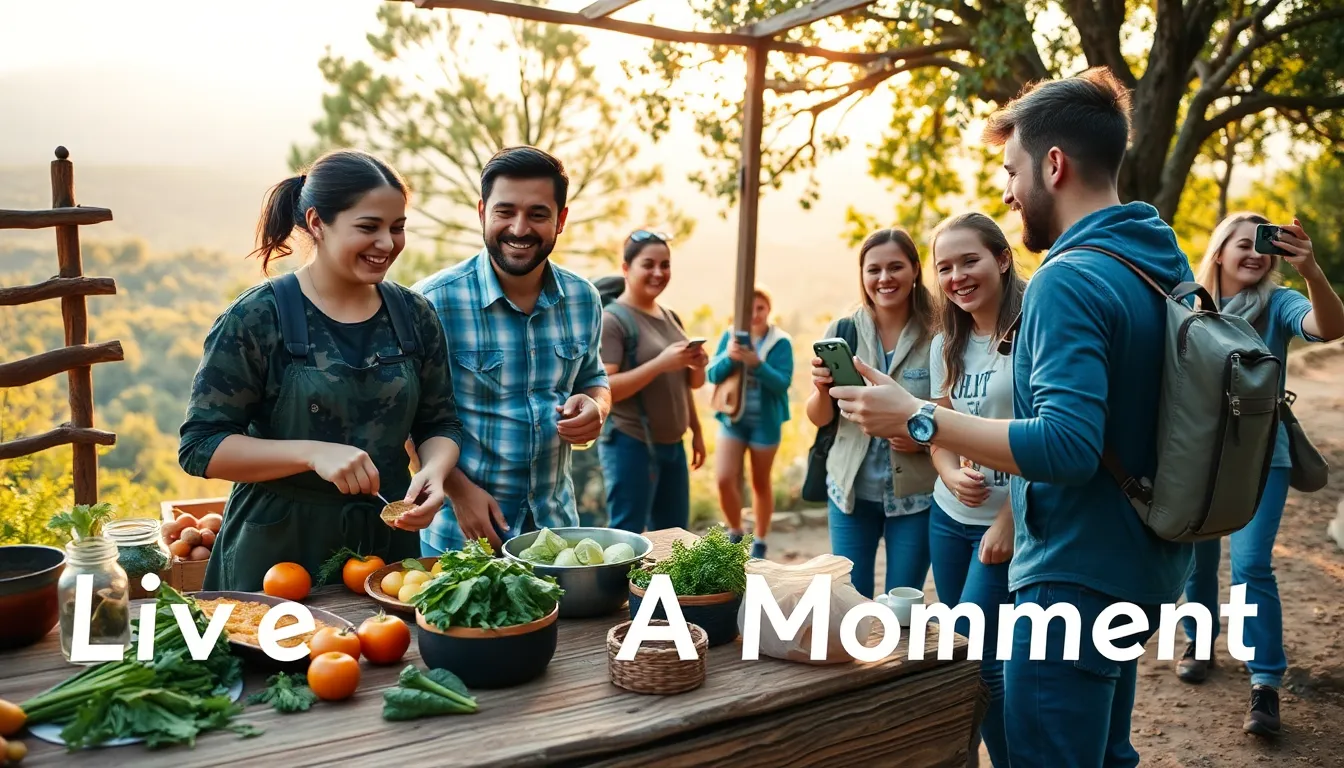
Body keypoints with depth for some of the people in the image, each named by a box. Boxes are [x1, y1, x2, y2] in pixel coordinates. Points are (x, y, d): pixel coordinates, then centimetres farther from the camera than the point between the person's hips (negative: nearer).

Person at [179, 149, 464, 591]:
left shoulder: (414, 316, 1)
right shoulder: (255, 320, -11)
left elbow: (440, 424, 9)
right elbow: (199, 447, -12)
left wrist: (434, 471, -13)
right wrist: (312, 452, -25)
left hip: (389, 544, 4)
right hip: (277, 552, -3)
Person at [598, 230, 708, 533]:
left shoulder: (671, 318, 13)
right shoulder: (613, 320, -11)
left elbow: (689, 383, 21)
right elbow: (603, 389, -21)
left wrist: (698, 365, 0)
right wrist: (660, 363, -26)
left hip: (673, 445, 8)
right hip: (631, 445, -8)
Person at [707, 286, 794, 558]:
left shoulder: (780, 342, -8)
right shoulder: (729, 336, -1)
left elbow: (783, 383, -15)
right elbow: (713, 375, -6)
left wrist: (758, 363, -31)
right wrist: (728, 356, -26)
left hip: (765, 422, -2)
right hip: (732, 418, 2)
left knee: (761, 483, 10)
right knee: (724, 479, -8)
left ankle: (759, 541, 26)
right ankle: (735, 533, 16)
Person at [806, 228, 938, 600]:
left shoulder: (937, 336, -7)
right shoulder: (842, 331, -1)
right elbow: (818, 418, 2)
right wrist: (822, 388, -20)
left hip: (915, 494, -2)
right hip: (851, 489, 2)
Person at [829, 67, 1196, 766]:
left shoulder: (1069, 280, -21)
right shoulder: (1167, 261, 9)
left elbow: (1067, 445, -29)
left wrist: (917, 418, -25)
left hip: (1080, 573, -10)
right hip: (1145, 565, 10)